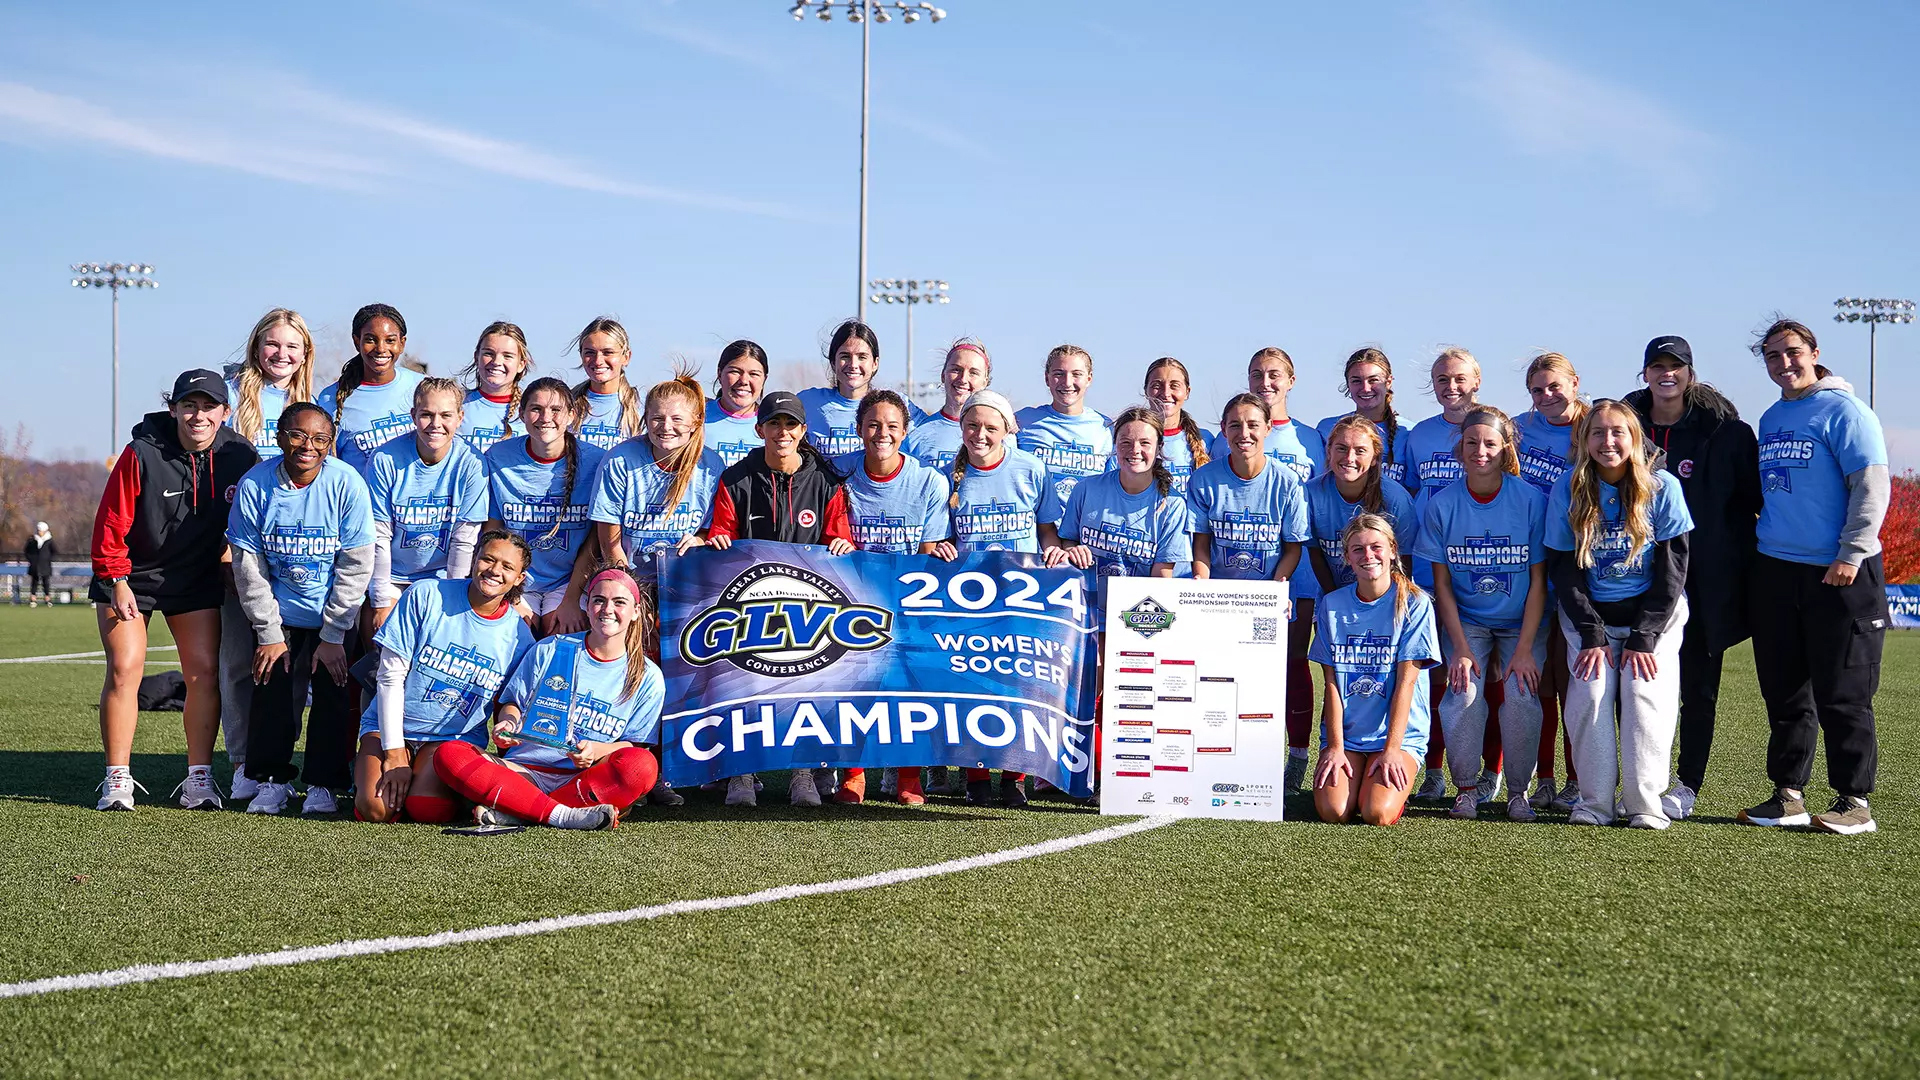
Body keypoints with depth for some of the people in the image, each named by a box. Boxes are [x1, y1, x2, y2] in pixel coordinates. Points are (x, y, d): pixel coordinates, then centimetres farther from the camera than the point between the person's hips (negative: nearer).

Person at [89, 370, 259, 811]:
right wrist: (117, 581, -14)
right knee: (124, 669, -9)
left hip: (197, 580, 2)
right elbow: (111, 523, -13)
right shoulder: (141, 455, -20)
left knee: (204, 671, -5)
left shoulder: (239, 456, -11)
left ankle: (199, 777, 4)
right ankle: (117, 779, 0)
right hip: (129, 578, -2)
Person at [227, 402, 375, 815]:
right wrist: (269, 633, -7)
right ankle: (271, 780, 13)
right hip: (279, 615, 1)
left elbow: (356, 566, -13)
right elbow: (248, 564, -6)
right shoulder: (254, 485, -13)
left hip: (335, 617, -1)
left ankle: (323, 785, 10)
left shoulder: (347, 484, -17)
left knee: (333, 697, -5)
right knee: (272, 693, -3)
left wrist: (333, 636, -13)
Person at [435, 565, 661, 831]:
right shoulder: (548, 651, 11)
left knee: (642, 766, -35)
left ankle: (509, 811, -34)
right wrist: (508, 723, -7)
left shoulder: (648, 678, 8)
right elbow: (512, 704, 17)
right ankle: (563, 815, -37)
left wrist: (597, 750, -15)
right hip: (524, 772, 1)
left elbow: (635, 746, 6)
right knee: (448, 754, -25)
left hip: (585, 779, -1)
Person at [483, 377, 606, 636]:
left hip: (571, 579, -1)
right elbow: (492, 533, 2)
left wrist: (571, 600, -11)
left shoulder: (595, 461, -7)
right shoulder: (498, 458, -3)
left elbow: (596, 541, -3)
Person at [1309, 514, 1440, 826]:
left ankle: (1394, 787, 10)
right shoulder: (1332, 604, 4)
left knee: (1377, 814, -25)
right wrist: (1335, 747, -8)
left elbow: (1405, 682, -9)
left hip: (1400, 731, -2)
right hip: (1344, 731, 2)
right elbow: (1332, 683, 1)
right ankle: (1355, 778, 12)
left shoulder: (1414, 604, -4)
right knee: (1333, 812, -21)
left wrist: (1392, 749, -15)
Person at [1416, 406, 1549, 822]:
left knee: (1521, 695, -21)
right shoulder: (1441, 505, -7)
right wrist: (1461, 647, -11)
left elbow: (1538, 581, -7)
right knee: (1463, 692, -22)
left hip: (1521, 622, -1)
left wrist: (1524, 649, -13)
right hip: (1466, 621, 1)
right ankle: (1467, 786, 0)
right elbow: (1442, 583, -2)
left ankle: (1519, 790, 1)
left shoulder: (1531, 500, -10)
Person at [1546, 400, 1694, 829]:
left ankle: (1644, 803, -11)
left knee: (1645, 692, -18)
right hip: (1589, 616, 1)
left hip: (1654, 614, -1)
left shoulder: (1662, 487, -7)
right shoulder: (1568, 490, -4)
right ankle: (1595, 802, -8)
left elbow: (1672, 571, -6)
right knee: (1590, 693, -17)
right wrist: (1592, 636, -11)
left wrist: (1643, 638, -12)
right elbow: (1564, 572, -2)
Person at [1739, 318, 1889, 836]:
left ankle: (1854, 801, 2)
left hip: (1839, 577, -7)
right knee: (1784, 692, 9)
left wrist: (1852, 554, -17)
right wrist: (1757, 540, 17)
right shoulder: (1770, 420, 15)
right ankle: (1788, 796, 16)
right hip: (1774, 573, 7)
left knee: (1842, 695, -4)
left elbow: (1873, 485, -12)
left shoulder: (1843, 411, -7)